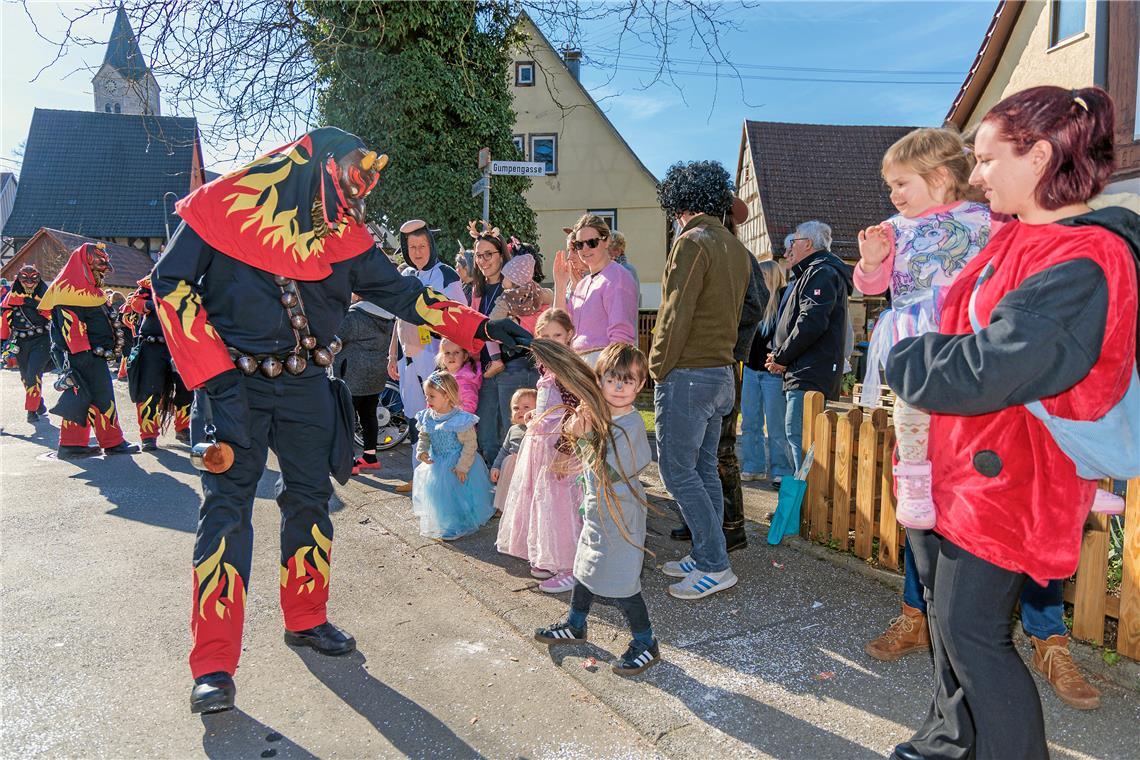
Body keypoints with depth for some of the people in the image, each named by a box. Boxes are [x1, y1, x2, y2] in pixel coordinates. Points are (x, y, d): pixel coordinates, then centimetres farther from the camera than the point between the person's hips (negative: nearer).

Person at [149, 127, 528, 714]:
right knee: (226, 507, -5)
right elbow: (171, 281, -8)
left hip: (306, 385, 5)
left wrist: (479, 327, -4)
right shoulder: (229, 204, -8)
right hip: (235, 380, -4)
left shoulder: (341, 232, 5)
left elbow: (400, 292, 5)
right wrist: (212, 372, -14)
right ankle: (213, 665, 3)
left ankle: (306, 621, 28)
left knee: (310, 499, 10)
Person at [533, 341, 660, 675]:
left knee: (618, 581, 0)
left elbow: (607, 471, -26)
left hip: (620, 512, -9)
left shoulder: (631, 423, -23)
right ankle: (575, 625, 44)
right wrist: (576, 429, -10)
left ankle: (646, 644, 18)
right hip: (597, 506, 9)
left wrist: (586, 437, -29)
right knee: (585, 567, 23)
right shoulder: (599, 414, 1)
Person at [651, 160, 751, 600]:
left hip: (687, 374, -9)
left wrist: (659, 367, -9)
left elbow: (675, 313, -17)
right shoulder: (736, 248, 15)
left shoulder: (693, 242, -13)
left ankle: (715, 567, 1)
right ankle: (705, 557, 22)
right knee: (704, 469, 14)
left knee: (678, 472, -3)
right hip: (722, 373, 9)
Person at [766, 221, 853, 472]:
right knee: (795, 433, 13)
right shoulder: (812, 274, 26)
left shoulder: (821, 273, -8)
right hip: (806, 374, 11)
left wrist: (781, 357, -11)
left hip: (810, 375, -11)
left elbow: (811, 322, -20)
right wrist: (781, 357, 13)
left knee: (798, 434, -13)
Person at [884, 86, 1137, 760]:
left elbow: (987, 369, -29)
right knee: (946, 610, 21)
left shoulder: (1083, 261, -22)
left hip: (1006, 477, -9)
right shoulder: (1016, 237, 8)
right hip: (957, 464, 10)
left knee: (971, 629, 1)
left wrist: (901, 359, -12)